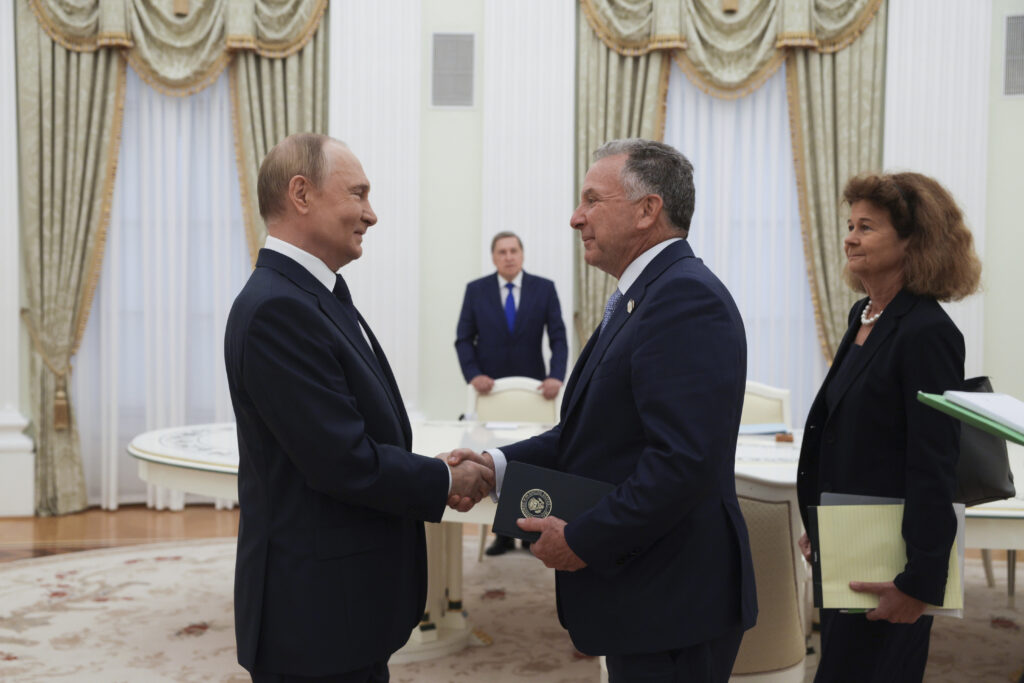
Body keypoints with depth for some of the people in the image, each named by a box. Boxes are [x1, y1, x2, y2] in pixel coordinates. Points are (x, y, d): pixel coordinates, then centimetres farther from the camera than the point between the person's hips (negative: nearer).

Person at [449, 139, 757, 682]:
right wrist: (499, 464, 1)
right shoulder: (640, 298, 13)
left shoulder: (687, 299, -20)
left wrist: (583, 540, -19)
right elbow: (601, 430, 13)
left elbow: (684, 459, -28)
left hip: (670, 606, -9)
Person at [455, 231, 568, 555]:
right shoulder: (476, 290, 1)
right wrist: (473, 374, -15)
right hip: (490, 386, 0)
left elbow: (558, 337, -3)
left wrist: (556, 376, -17)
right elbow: (463, 339, 1)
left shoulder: (544, 288, 0)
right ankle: (503, 533, 12)